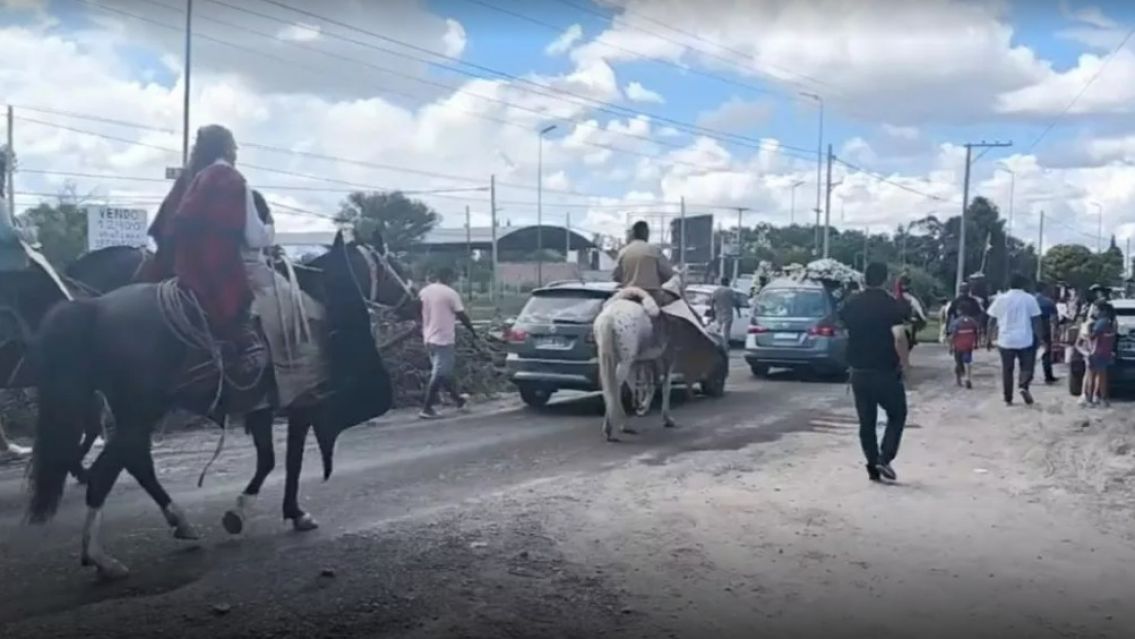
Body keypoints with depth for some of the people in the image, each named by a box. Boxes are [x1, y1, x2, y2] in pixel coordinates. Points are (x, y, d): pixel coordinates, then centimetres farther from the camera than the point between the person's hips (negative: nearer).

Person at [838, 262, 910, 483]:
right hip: (886, 371, -4)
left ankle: (872, 467, 13)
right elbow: (899, 337, -19)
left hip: (859, 371, 4)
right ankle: (884, 459, 0)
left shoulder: (850, 304, 4)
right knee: (897, 415, 13)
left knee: (866, 421, 12)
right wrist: (904, 361, -7)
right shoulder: (892, 305, -11)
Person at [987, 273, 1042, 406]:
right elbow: (1036, 320, -3)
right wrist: (1038, 338, 5)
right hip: (1025, 339, -1)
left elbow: (993, 320, 2)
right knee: (1026, 366, 12)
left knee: (1007, 369, 8)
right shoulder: (1029, 299, -1)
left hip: (1005, 340, 1)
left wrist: (992, 337, 10)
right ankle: (1023, 386, -16)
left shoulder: (1001, 299, 2)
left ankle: (1008, 399, 10)